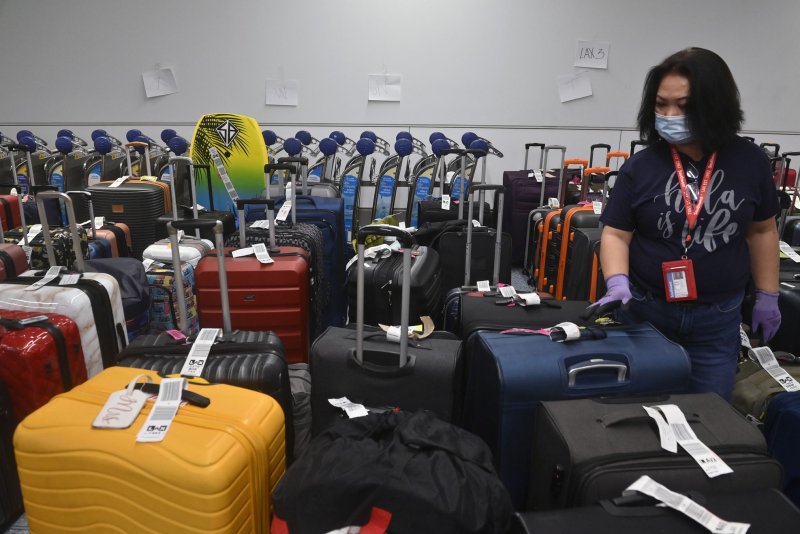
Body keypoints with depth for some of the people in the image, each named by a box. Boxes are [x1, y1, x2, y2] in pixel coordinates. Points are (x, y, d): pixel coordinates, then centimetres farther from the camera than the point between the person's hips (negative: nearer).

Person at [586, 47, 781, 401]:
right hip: (645, 312, -1)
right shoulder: (640, 167, -7)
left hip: (718, 319, 1)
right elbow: (615, 235, -7)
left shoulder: (749, 162, -2)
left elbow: (762, 231, 8)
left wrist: (767, 296, 9)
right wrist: (617, 284, -23)